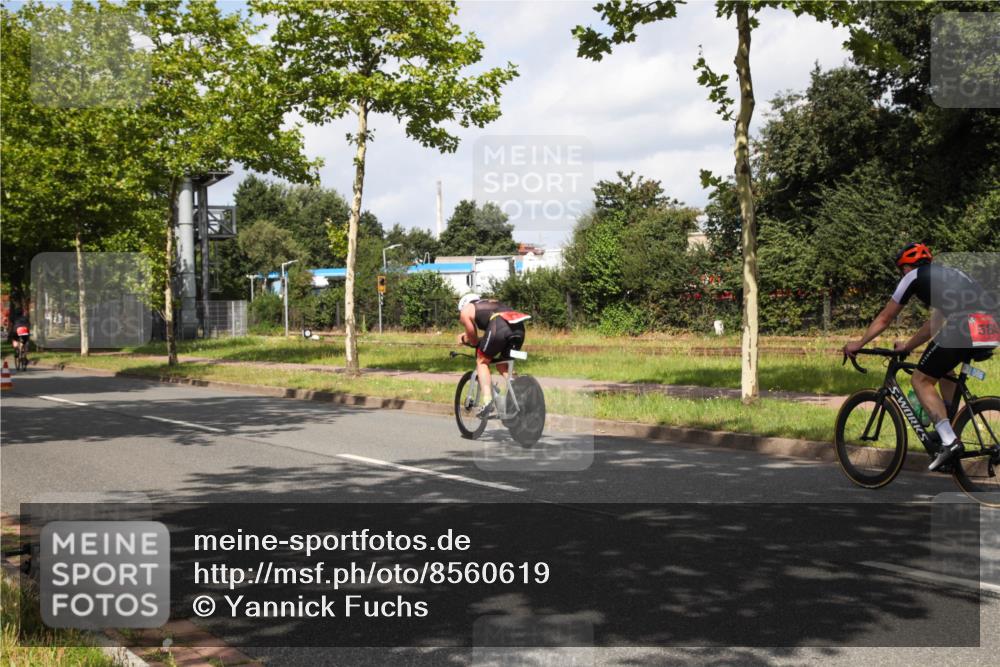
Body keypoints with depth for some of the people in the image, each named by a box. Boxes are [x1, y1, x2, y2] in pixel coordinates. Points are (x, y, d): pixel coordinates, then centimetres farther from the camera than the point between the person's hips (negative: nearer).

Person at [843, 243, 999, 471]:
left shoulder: (913, 277, 16)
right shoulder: (947, 275, 35)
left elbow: (884, 319, 25)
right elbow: (935, 323, 42)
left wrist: (858, 344, 37)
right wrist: (907, 347, 53)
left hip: (963, 328, -7)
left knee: (921, 380, 6)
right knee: (944, 370, 32)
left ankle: (949, 441, -9)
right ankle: (949, 429, 28)